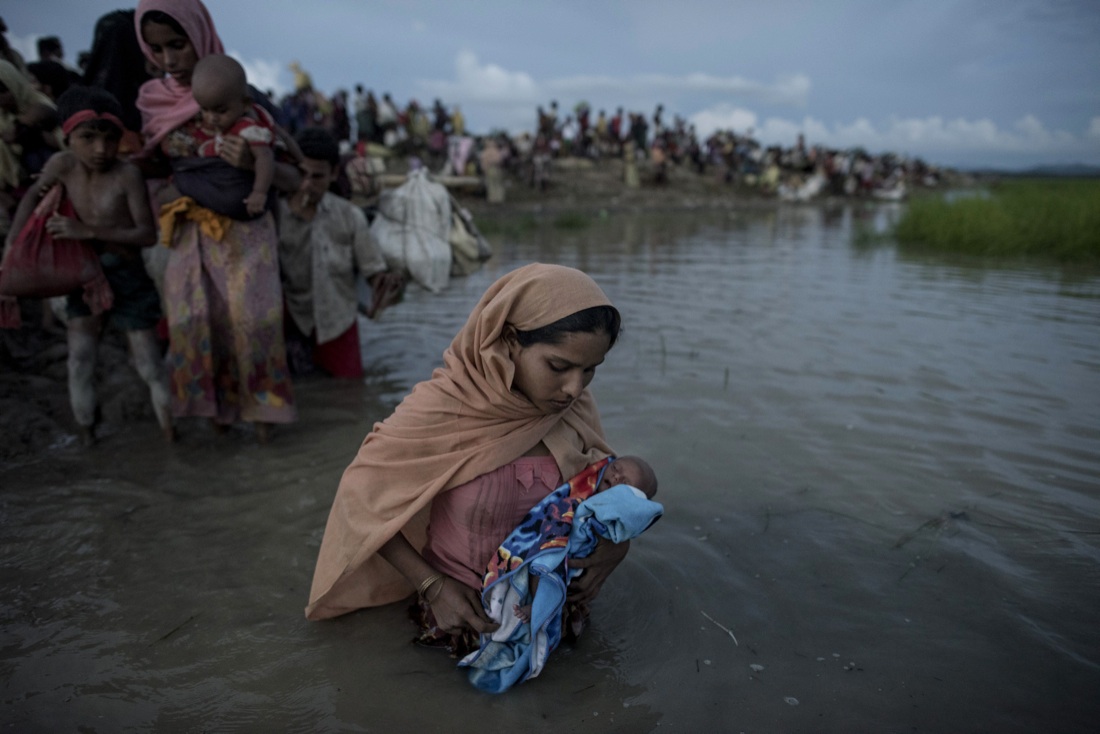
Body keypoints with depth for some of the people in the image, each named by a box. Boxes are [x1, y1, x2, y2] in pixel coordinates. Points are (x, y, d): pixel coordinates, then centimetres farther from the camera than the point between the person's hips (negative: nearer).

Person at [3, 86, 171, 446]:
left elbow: (148, 234, -22)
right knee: (79, 358, 2)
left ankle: (170, 436, 12)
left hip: (128, 277, -4)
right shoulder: (62, 164, -9)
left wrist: (89, 231, -29)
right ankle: (85, 434, 14)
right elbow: (34, 195, 9)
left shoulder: (127, 174, -22)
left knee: (149, 364, -1)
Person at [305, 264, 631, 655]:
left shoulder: (572, 406, -13)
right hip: (459, 605, -3)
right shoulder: (441, 410, -27)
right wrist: (434, 586, -19)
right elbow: (362, 497, -14)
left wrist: (615, 540, -17)